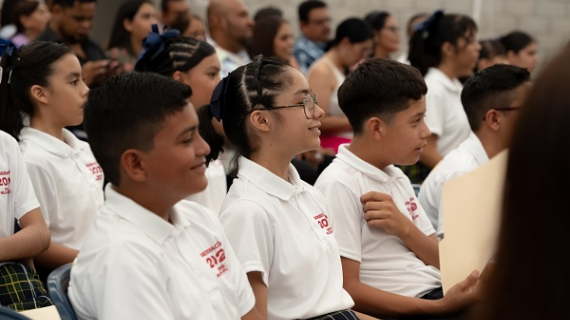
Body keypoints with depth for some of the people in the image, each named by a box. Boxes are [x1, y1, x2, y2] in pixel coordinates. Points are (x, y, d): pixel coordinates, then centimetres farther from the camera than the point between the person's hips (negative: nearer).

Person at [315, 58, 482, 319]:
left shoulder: (397, 177, 16)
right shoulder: (339, 185, -10)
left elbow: (444, 263, 15)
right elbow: (347, 291, -15)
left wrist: (405, 228, -6)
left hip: (439, 296, 8)